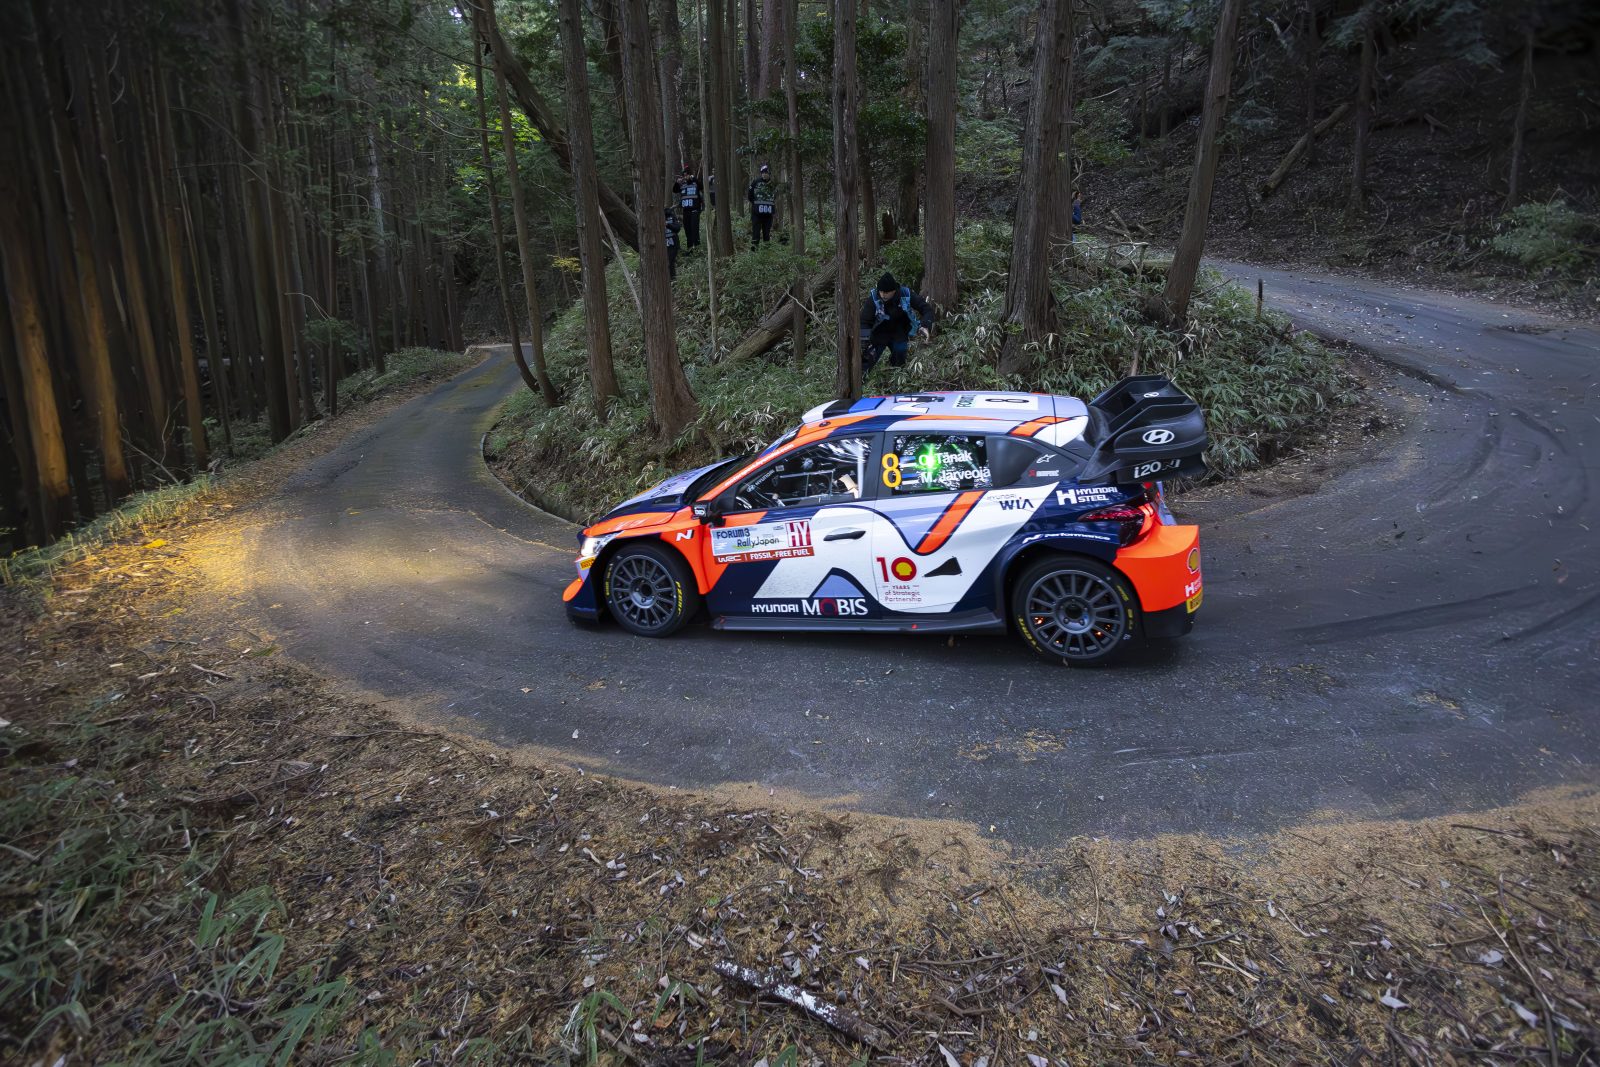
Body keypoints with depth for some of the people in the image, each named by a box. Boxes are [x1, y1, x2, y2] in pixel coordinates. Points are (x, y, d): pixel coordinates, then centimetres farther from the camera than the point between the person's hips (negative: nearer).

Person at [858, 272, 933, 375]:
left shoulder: (906, 295, -21)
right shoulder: (873, 298, -24)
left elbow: (927, 309, -15)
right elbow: (864, 322, -23)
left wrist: (924, 326, -33)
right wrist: (863, 343, -36)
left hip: (899, 334, 1)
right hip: (879, 334, -1)